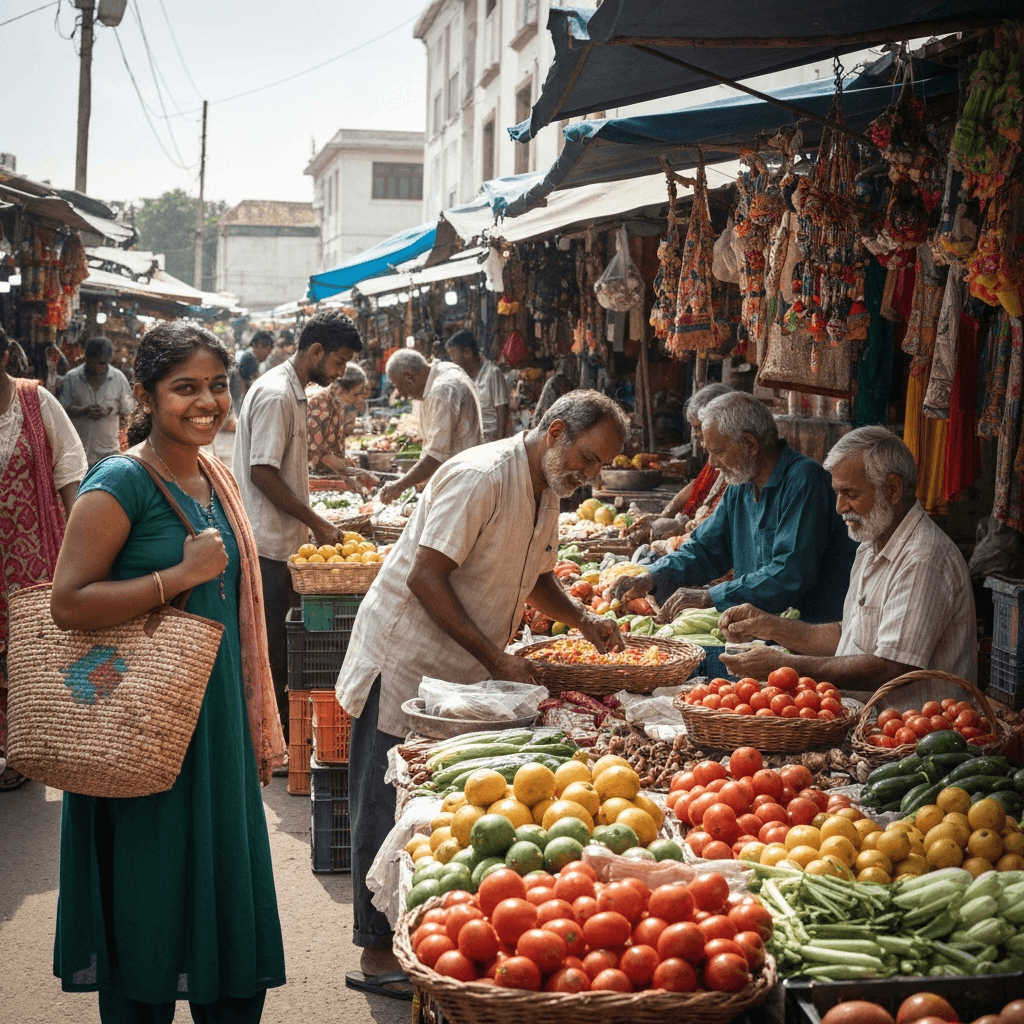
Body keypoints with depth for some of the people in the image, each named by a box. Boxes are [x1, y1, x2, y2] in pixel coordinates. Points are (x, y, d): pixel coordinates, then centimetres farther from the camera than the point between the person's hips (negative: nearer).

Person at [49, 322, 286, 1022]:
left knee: (228, 898, 14)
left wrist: (258, 729, 19)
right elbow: (68, 603, -20)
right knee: (149, 914, 5)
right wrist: (183, 573, -22)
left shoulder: (216, 479, 10)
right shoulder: (121, 483, -13)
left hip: (217, 721, 7)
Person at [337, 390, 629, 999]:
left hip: (460, 675, 9)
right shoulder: (482, 477, -21)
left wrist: (583, 620, 3)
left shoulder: (547, 491, 8)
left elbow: (535, 575, 23)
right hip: (405, 665, -9)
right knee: (389, 808, 0)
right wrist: (496, 659, -24)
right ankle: (378, 954, 9)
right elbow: (425, 577, -24)